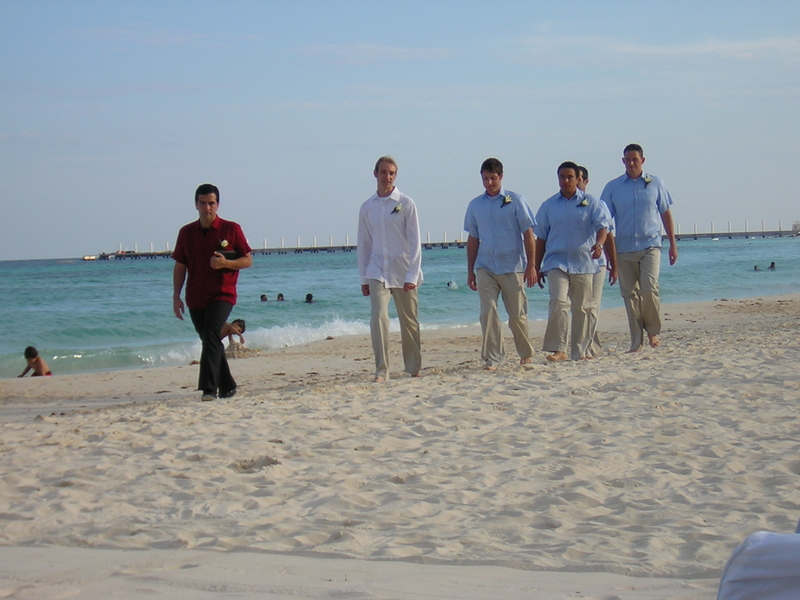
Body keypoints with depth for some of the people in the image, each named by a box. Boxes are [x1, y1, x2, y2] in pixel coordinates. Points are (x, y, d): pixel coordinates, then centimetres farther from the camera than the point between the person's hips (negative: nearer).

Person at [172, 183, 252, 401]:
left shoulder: (231, 229, -1)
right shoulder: (186, 232, 8)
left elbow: (248, 260, 0)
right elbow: (180, 266, 11)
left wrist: (225, 263, -18)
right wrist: (176, 296, 4)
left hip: (222, 295, -4)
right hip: (195, 298, 4)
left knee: (211, 334, -22)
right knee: (211, 342, 11)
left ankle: (209, 387, -27)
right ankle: (227, 386, 25)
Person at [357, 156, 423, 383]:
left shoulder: (406, 204, -2)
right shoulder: (367, 208, 7)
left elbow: (415, 242, -4)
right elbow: (363, 244, 12)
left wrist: (412, 275, -11)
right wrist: (363, 278, 9)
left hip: (403, 272, -1)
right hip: (377, 272, 2)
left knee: (409, 321, 6)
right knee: (378, 317, -14)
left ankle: (413, 368, 21)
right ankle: (381, 370, -12)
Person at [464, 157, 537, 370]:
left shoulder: (515, 201, -1)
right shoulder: (475, 205, 8)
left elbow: (528, 233, -2)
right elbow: (473, 238, 14)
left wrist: (531, 265, -7)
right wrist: (470, 270, 12)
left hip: (513, 267, -2)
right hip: (485, 267, 2)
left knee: (517, 315, 5)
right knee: (488, 312, -10)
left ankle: (526, 354, 25)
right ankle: (492, 358, -7)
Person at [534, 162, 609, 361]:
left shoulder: (591, 202, 5)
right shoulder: (548, 206, 11)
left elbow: (602, 226, -5)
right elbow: (541, 238, 15)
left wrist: (599, 244, -27)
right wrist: (537, 268, 12)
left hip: (584, 264, 0)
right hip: (557, 262, 0)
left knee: (582, 308, 4)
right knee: (558, 302, -18)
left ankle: (580, 352, 14)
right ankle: (557, 349, -17)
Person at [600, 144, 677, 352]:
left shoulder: (655, 184, 7)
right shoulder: (613, 187, 6)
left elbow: (666, 214, 12)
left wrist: (673, 244, 10)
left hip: (650, 245, -1)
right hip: (624, 248, 1)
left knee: (649, 288, -17)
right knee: (630, 295, 2)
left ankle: (653, 331, 4)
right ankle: (636, 343, 9)